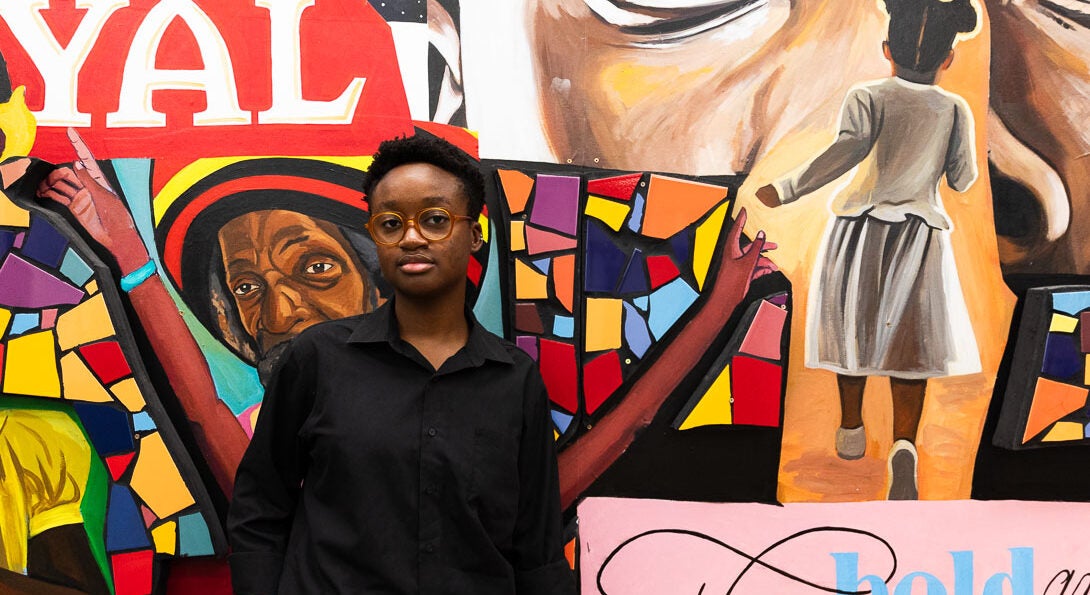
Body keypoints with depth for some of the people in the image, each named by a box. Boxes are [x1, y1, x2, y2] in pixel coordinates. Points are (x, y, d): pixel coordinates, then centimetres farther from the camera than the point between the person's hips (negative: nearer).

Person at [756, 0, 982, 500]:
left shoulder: (868, 98, -7)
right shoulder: (954, 110, 0)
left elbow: (850, 147, -24)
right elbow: (962, 181, 7)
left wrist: (786, 191, -24)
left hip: (858, 231, 0)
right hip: (917, 237, 0)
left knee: (853, 328, 18)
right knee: (908, 345, 1)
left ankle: (851, 431, 33)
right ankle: (904, 448, -19)